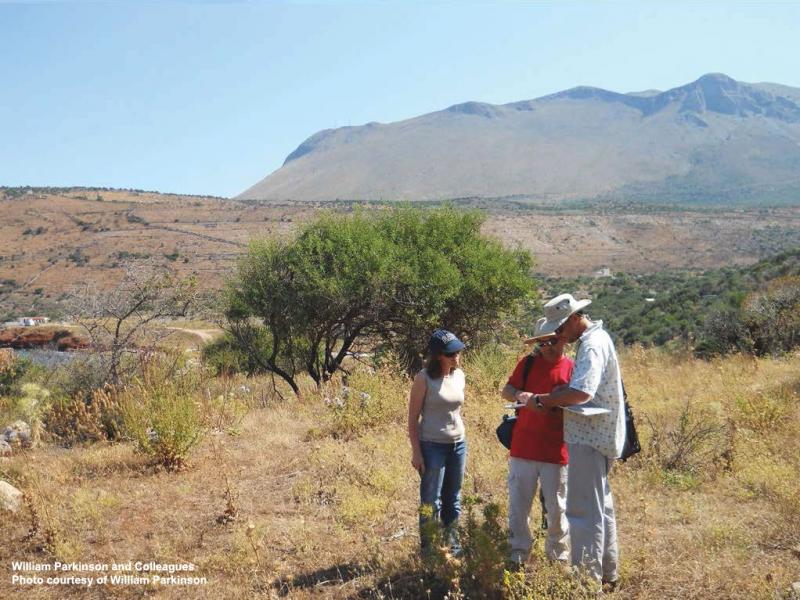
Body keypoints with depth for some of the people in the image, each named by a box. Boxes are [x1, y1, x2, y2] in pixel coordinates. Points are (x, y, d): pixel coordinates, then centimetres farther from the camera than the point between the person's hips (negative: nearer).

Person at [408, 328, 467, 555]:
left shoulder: (459, 375, 5)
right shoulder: (424, 379, -12)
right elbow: (413, 418, -10)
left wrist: (461, 441, 16)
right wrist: (416, 452, -13)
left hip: (458, 444, 6)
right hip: (432, 445, -6)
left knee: (453, 500, 14)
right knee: (431, 502, 2)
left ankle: (452, 546, 26)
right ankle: (429, 550, 13)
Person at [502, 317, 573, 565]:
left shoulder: (572, 368, -2)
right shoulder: (528, 363, 4)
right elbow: (506, 390, 6)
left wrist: (553, 404, -20)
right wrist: (519, 395, -16)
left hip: (556, 452, -2)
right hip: (523, 448, 2)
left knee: (556, 508, 10)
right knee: (518, 505, 10)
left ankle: (559, 555, 28)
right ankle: (518, 553, 25)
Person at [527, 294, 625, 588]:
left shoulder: (592, 344, -19)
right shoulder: (596, 337, 13)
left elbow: (582, 393, -32)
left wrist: (541, 400, -21)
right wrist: (561, 392, 3)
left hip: (589, 437, -11)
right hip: (597, 433, 11)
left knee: (583, 509, -6)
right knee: (600, 506, 20)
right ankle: (607, 574, 32)